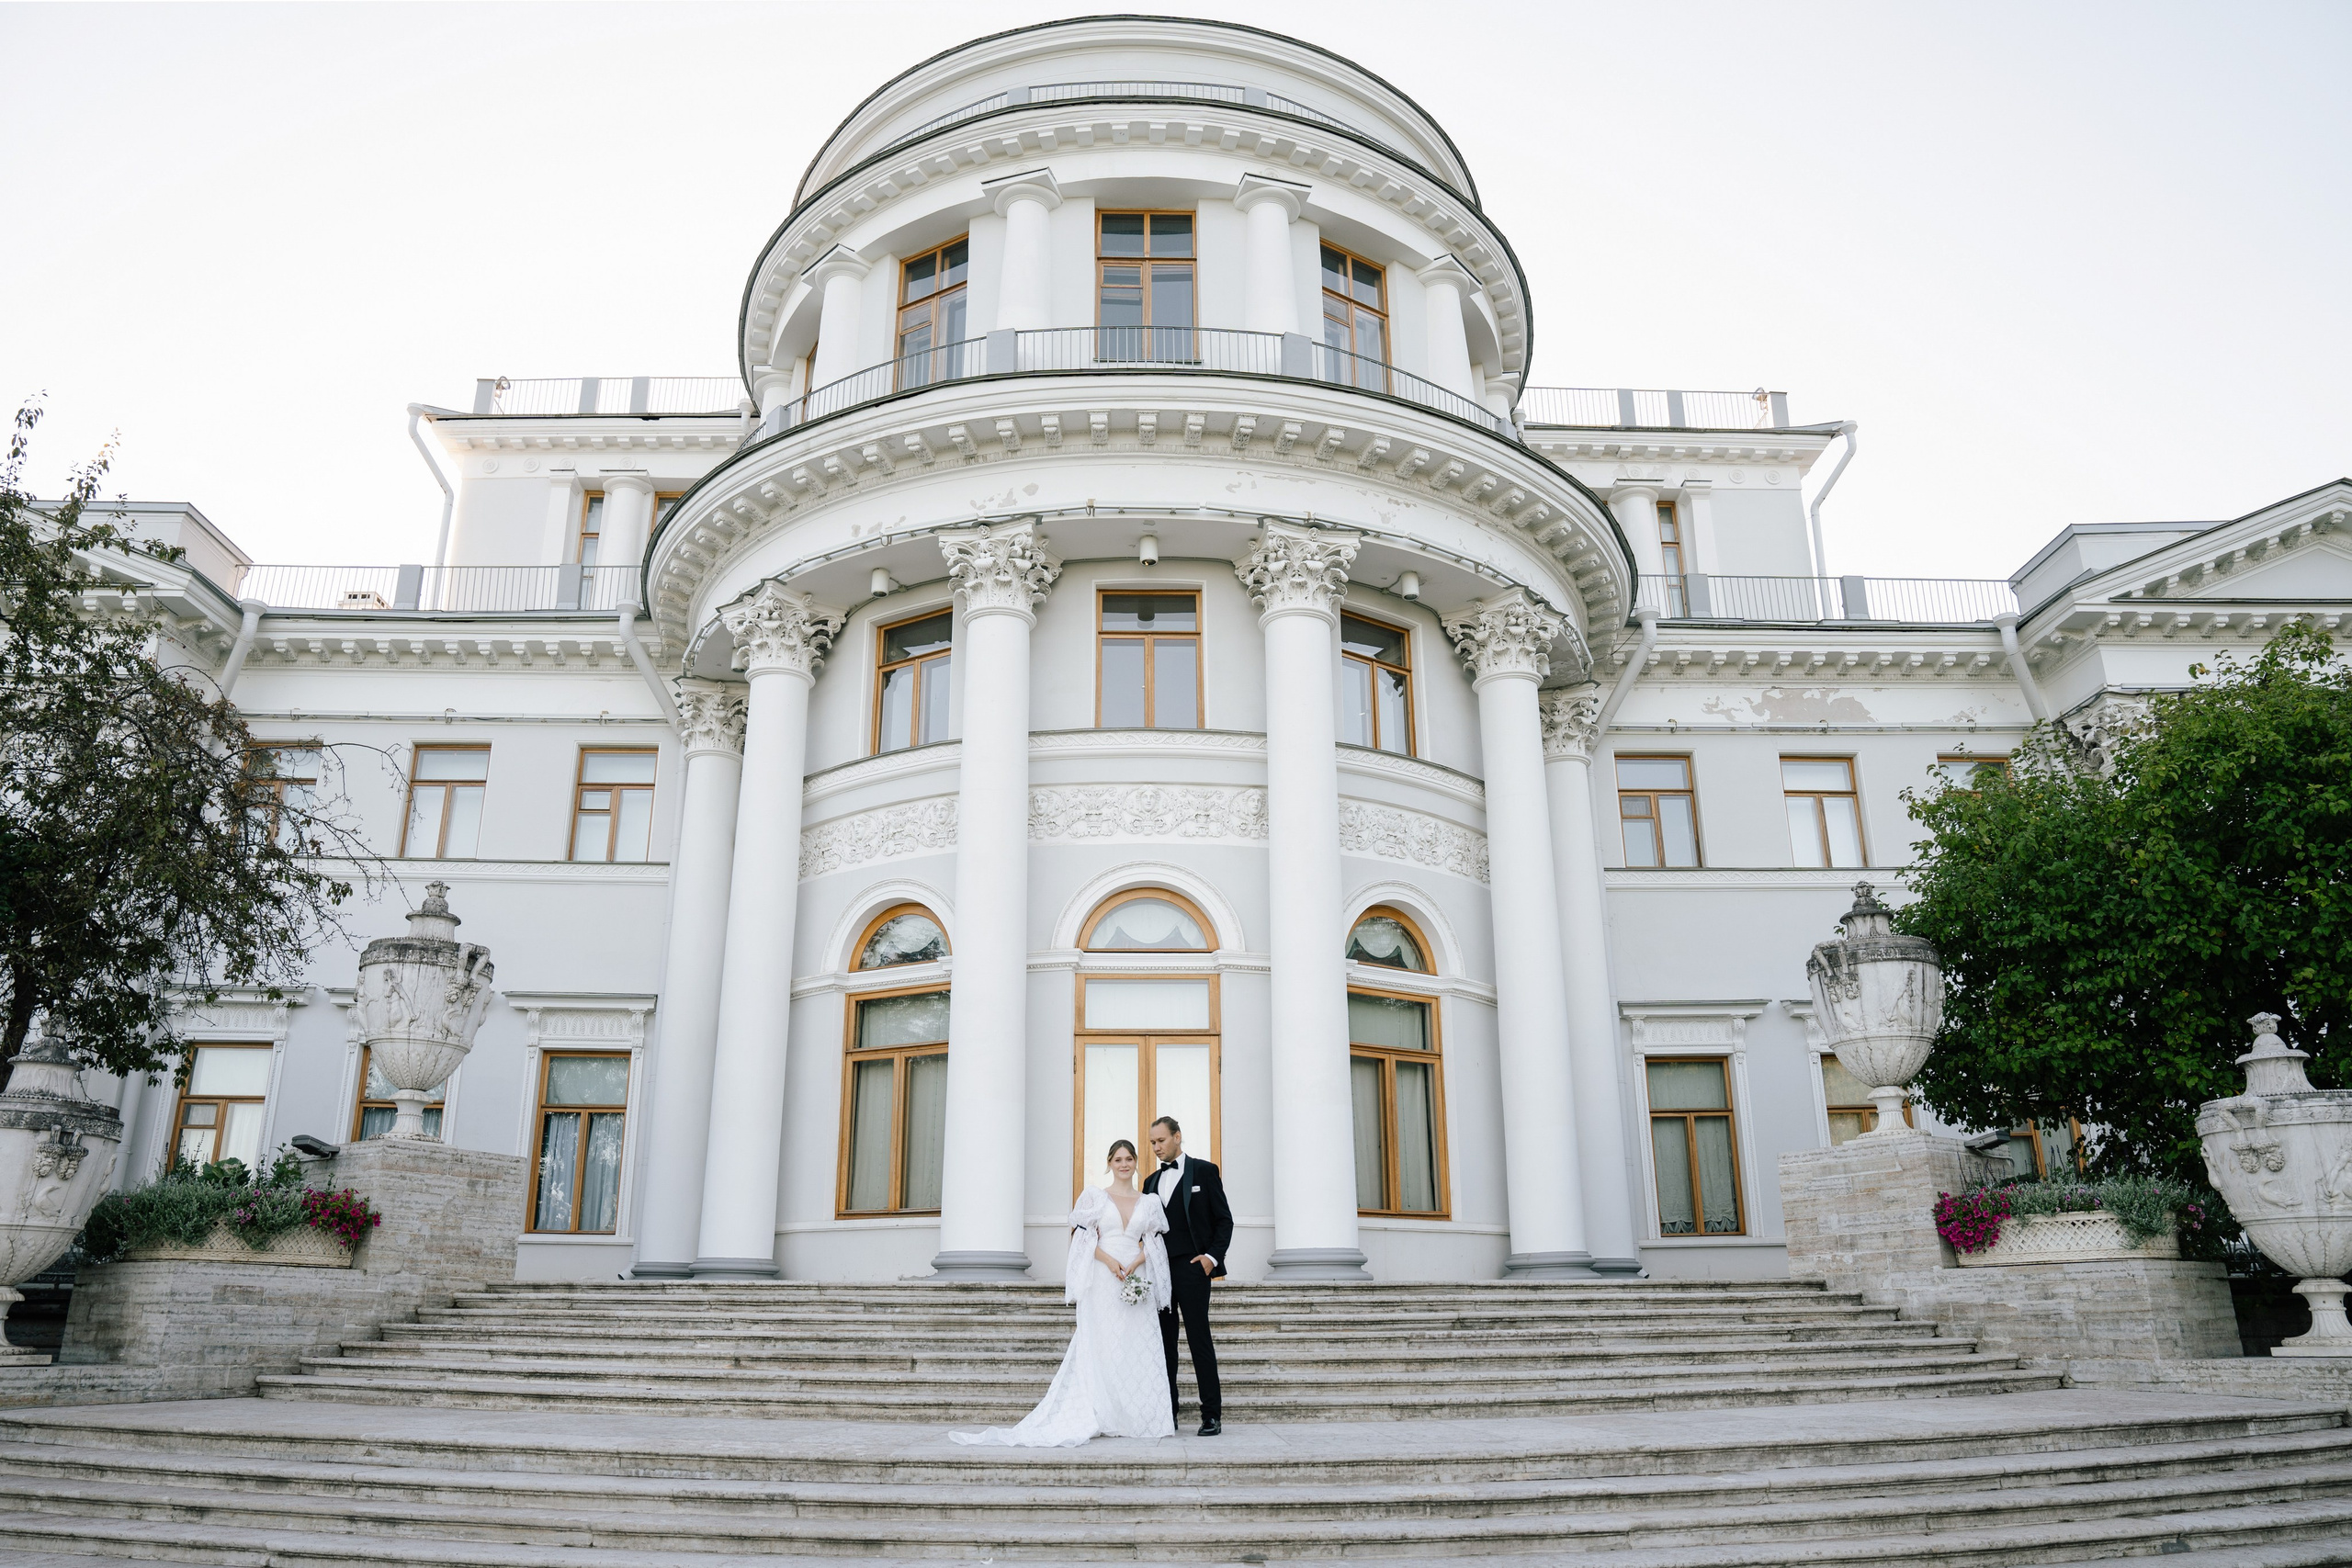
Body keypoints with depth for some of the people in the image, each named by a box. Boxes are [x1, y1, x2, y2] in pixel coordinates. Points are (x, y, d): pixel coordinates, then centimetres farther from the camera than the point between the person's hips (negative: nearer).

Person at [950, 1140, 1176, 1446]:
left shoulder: (1149, 1202, 13)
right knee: (1100, 1348, -6)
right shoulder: (1095, 1196, 7)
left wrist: (1134, 1266, -10)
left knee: (1136, 1350, -1)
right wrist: (1110, 1261, -14)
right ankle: (1101, 1418, -5)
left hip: (1137, 1281, 2)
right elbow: (1086, 1237, 0)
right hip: (1102, 1283, -2)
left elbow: (1153, 1243, 8)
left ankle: (1135, 1417, 3)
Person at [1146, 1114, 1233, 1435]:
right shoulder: (1152, 1182, 17)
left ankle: (1212, 1414, -2)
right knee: (1164, 1343, 5)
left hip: (1191, 1267, -5)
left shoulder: (1204, 1171, 2)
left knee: (1200, 1340, -5)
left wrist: (1213, 1256, -11)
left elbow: (1224, 1219, 0)